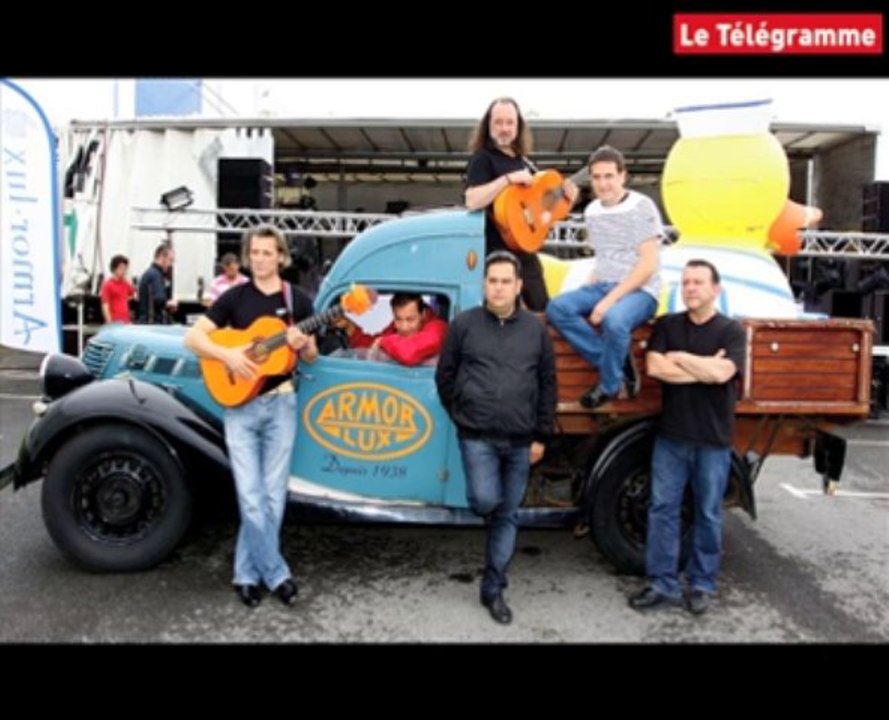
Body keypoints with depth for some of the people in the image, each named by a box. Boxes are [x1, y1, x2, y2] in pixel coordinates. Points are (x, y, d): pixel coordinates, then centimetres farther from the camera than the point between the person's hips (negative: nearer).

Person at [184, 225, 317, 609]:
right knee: (250, 496, -4)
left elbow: (311, 357, 8)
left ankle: (247, 573, 20)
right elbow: (192, 336, -1)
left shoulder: (298, 299, 4)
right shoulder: (234, 297, 2)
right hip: (240, 406, -1)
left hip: (280, 404, 1)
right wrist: (226, 354, -17)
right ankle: (277, 573, 11)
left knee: (272, 495, 5)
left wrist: (302, 344, -15)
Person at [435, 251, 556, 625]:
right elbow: (445, 376, 6)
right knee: (485, 501, -17)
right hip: (477, 437, -2)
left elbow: (547, 384, 8)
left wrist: (541, 435, 4)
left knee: (507, 516, 8)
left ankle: (493, 589, 22)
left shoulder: (535, 329, 4)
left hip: (519, 441, 2)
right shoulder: (464, 324, -1)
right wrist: (462, 416, 6)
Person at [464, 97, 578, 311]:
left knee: (542, 309, 14)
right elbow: (472, 201, -24)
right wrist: (508, 178, -26)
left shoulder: (522, 160, 16)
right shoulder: (483, 158, -7)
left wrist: (565, 196, 6)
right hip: (499, 252, -8)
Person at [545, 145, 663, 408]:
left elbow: (648, 265, -14)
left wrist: (610, 300, -22)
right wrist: (590, 289, 1)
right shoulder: (591, 211, 11)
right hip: (602, 286, 6)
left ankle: (610, 384, -11)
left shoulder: (642, 207, -8)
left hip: (639, 291, -6)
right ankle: (618, 363, -14)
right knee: (557, 308, -21)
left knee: (614, 319, -38)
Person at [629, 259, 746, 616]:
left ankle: (701, 584, 24)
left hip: (713, 439, -2)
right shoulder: (667, 325, 5)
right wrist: (704, 368, -12)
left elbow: (722, 373, -19)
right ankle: (663, 584, 14)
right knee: (662, 509, 4)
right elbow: (654, 367, -9)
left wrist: (679, 357, -9)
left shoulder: (731, 330, -3)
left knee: (708, 514, 9)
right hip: (671, 435, 2)